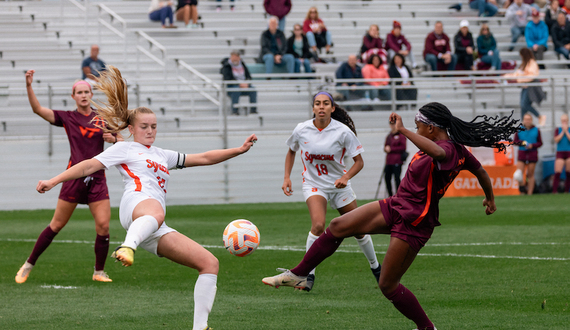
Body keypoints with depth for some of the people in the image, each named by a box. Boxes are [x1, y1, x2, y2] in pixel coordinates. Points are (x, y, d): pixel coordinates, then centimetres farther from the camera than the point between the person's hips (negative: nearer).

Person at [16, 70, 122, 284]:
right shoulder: (67, 118, 4)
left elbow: (122, 142, 16)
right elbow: (38, 109, -6)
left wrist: (113, 139, -6)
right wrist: (29, 86, -18)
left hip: (97, 178, 2)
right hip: (74, 176, -2)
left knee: (103, 225, -9)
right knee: (56, 225, 0)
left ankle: (99, 272, 7)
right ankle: (28, 265, 13)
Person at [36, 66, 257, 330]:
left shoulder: (163, 155, 37)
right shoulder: (124, 149, 20)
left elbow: (204, 158, 36)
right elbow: (89, 166, 11)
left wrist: (239, 150, 27)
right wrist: (53, 181, 1)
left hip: (156, 229, 7)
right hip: (136, 202, -7)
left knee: (210, 263, -4)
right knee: (155, 213, -47)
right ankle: (126, 248, -78)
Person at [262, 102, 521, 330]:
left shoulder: (447, 149, -25)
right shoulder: (456, 148, 4)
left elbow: (437, 153, -52)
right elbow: (480, 171, 19)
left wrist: (403, 130, -49)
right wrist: (489, 198, 36)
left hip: (413, 225, -10)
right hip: (395, 207, 10)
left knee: (388, 285, -3)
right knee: (338, 227, 3)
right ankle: (298, 275, 14)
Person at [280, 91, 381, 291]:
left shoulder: (343, 132, -15)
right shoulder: (301, 130, -9)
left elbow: (359, 162, -9)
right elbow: (291, 151, 12)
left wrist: (346, 177, -27)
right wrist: (287, 177, 0)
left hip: (339, 185, 1)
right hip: (313, 185, -1)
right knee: (318, 225, -27)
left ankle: (375, 267, 33)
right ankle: (308, 273, -17)